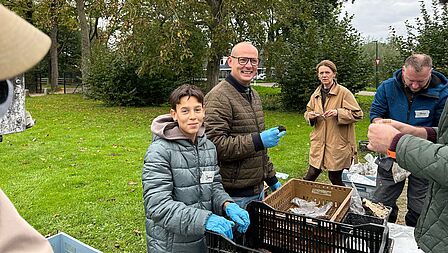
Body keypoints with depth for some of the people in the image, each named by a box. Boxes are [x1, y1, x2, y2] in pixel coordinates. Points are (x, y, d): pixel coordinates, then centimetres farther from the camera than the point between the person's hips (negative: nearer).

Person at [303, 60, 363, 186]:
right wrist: (310, 115, -3)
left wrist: (338, 113, -21)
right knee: (311, 175, 8)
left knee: (335, 178, 7)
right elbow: (307, 112, 20)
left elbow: (358, 114, -7)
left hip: (338, 145, -4)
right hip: (318, 143, 4)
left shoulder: (344, 92, -7)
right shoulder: (316, 94, 10)